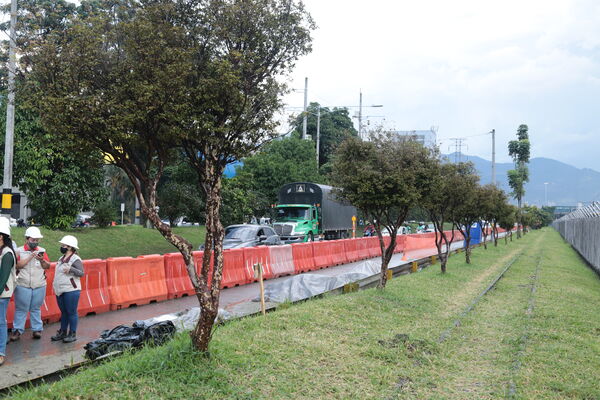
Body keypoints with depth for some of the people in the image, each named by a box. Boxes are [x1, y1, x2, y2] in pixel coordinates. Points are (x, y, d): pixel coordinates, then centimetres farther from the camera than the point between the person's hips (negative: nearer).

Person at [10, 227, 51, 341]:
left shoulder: (42, 251, 7)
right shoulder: (19, 251, 0)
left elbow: (48, 266, 4)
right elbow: (17, 265, -13)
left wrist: (42, 260, -15)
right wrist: (30, 257, -19)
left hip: (39, 286, 2)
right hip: (23, 286, -2)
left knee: (36, 309, 9)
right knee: (20, 309, 2)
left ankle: (37, 329, 14)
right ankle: (17, 330, 8)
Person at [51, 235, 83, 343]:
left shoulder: (75, 259, -12)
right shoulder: (62, 259, 14)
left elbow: (81, 273, -21)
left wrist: (70, 269, -35)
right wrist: (55, 284, 19)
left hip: (71, 291, -8)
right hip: (60, 291, 8)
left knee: (71, 312, -1)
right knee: (63, 312, 16)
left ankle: (72, 334, 7)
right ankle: (63, 332, 25)